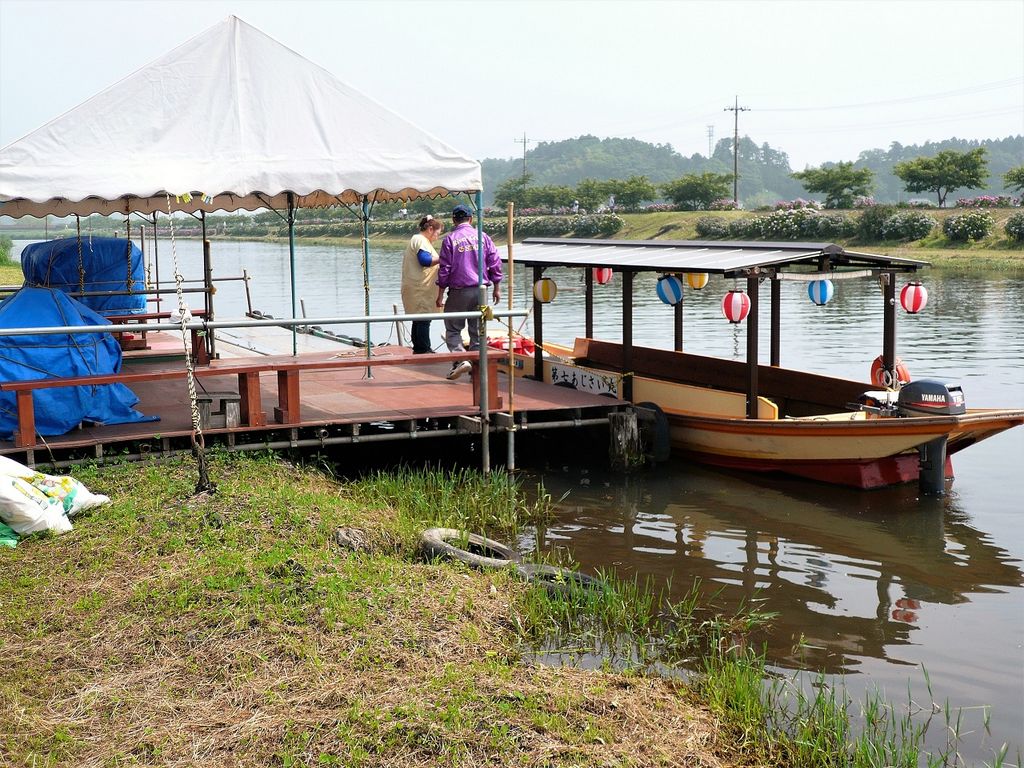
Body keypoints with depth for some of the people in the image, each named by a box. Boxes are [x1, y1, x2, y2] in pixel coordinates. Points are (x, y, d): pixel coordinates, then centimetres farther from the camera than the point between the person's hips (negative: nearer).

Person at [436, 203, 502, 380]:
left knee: (453, 329, 7)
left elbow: (444, 269, -6)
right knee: (478, 330, 10)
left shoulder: (450, 239, -5)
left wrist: (440, 295, 0)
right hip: (480, 290, 3)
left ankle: (461, 358, -14)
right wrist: (496, 288, 11)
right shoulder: (483, 237, 4)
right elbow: (495, 264, 3)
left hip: (459, 292, -3)